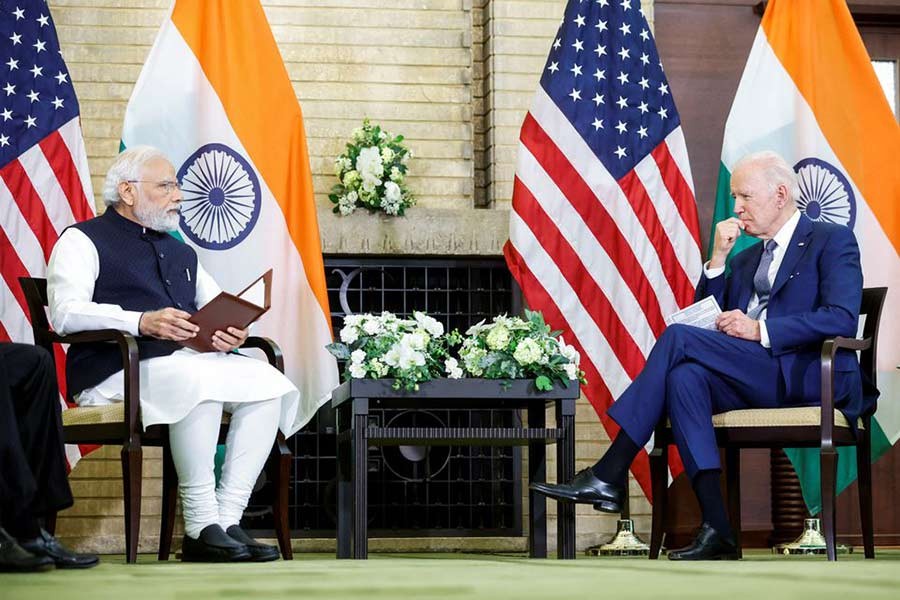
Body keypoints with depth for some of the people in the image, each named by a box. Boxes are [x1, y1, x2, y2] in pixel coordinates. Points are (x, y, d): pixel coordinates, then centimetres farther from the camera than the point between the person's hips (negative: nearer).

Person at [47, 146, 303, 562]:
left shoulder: (179, 252, 30)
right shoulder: (83, 241, 8)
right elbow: (65, 312, -9)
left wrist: (232, 331, -1)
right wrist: (141, 321, -23)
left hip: (188, 361, 7)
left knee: (268, 382, -19)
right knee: (199, 379, -37)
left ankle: (228, 518, -23)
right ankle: (200, 528, -31)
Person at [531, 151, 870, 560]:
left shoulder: (832, 241, 4)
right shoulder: (746, 259, 27)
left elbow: (842, 318, -11)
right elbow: (708, 318, 21)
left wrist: (760, 330, -16)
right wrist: (718, 259, 10)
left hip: (807, 374, -7)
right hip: (751, 379, 7)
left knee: (678, 338, -21)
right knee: (685, 376, -28)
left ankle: (608, 476, -23)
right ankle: (716, 530, -33)